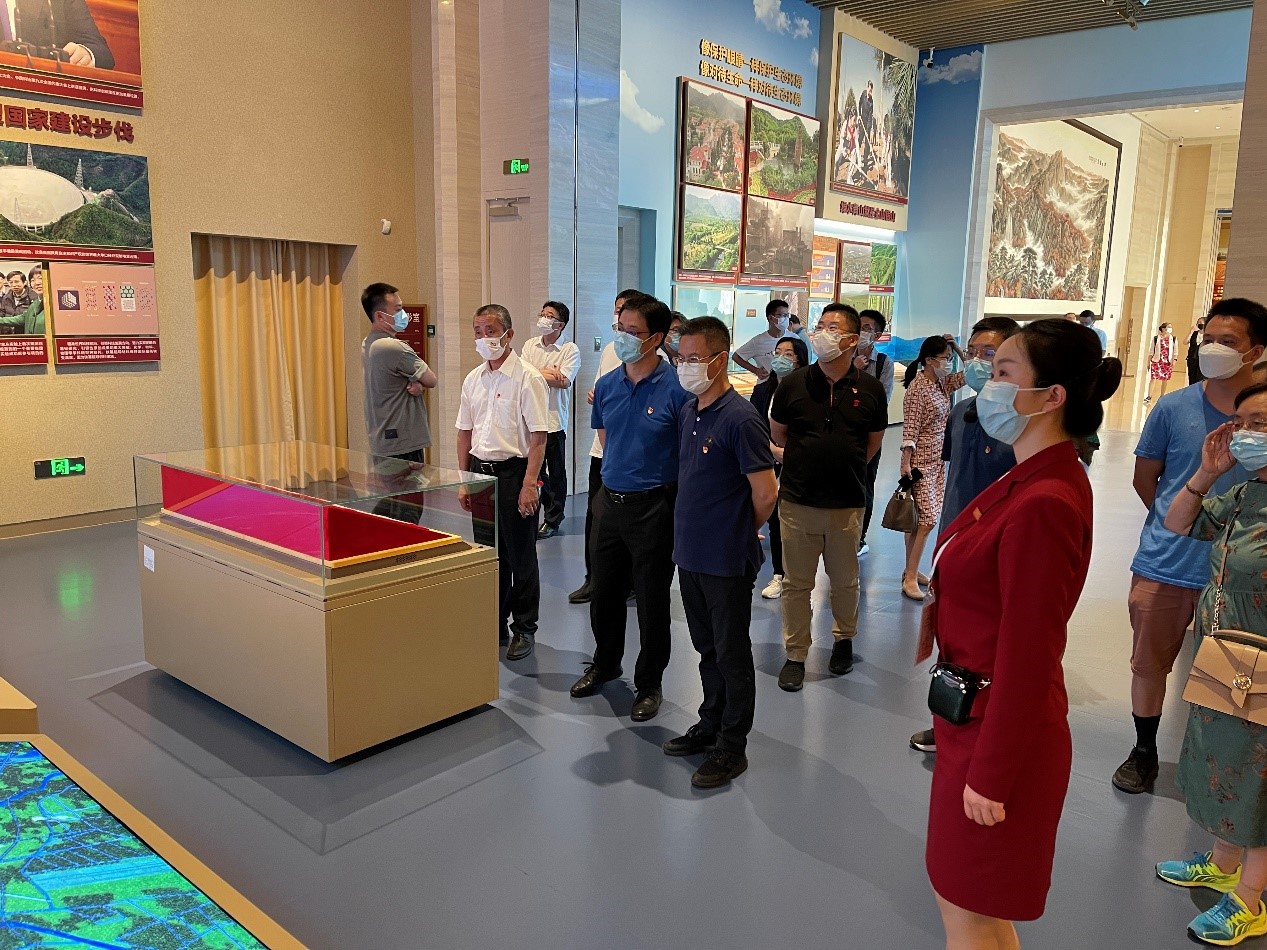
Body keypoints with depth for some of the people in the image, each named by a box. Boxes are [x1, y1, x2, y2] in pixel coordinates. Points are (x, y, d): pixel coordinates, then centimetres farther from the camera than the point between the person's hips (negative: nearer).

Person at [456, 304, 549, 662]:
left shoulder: (527, 378, -11)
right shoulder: (473, 379, 10)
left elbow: (538, 437, -15)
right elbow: (465, 432, 15)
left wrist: (529, 485, -20)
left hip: (514, 472, -6)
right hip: (480, 471, 6)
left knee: (520, 556, 3)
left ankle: (524, 630, 17)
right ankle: (494, 625, 28)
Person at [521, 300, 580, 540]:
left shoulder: (570, 349, -5)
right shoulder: (530, 345, 10)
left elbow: (564, 382, -17)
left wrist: (536, 373, -10)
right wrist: (550, 373, -11)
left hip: (554, 420, -4)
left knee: (556, 473, 6)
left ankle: (552, 520, 17)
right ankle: (550, 504, 28)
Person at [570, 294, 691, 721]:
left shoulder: (676, 389, -15)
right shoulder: (607, 385, 3)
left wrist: (655, 477, -6)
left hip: (652, 506, -5)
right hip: (609, 500, 6)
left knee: (652, 601, 7)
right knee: (603, 591, 18)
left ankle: (649, 683, 26)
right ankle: (604, 664, 41)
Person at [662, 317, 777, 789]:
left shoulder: (740, 419, -18)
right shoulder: (687, 412, 7)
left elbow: (765, 493, -17)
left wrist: (736, 535, -3)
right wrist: (695, 528, 13)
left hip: (727, 560, -7)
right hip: (689, 553, 8)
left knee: (732, 653, 7)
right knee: (707, 648, 21)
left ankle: (731, 748, 20)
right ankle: (711, 724, 37)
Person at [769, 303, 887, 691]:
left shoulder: (870, 389, -2)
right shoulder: (793, 383, -3)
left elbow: (873, 442, 12)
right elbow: (776, 435, 10)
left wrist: (844, 467, 10)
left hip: (848, 505, 1)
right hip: (797, 502, 0)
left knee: (845, 581, 15)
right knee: (796, 583, 7)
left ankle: (844, 640, 39)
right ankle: (795, 655, 20)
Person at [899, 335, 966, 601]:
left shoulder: (943, 383, 9)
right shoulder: (917, 388, -15)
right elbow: (910, 429, -18)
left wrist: (956, 346, 2)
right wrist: (905, 463, -21)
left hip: (938, 460, 8)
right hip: (921, 461, -8)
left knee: (921, 517, 12)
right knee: (928, 518, -11)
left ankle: (911, 570, 21)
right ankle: (910, 578, -5)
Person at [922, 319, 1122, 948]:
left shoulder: (1043, 504, -27)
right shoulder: (1030, 478, 3)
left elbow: (1027, 657, -23)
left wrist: (990, 775, -17)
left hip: (998, 727, -9)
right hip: (975, 713, 9)